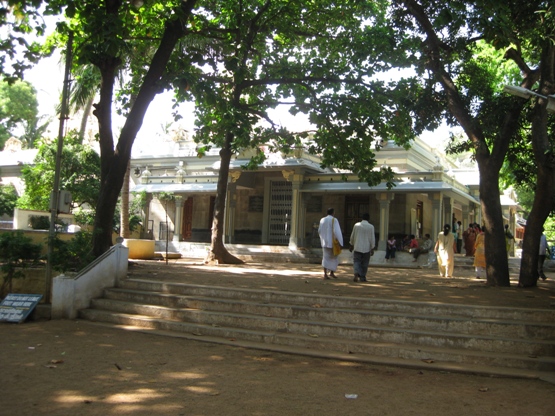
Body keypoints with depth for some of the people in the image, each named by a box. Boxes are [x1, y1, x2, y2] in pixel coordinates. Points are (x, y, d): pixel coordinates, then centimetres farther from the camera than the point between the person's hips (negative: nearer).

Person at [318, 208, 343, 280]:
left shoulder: (322, 220, 6)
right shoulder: (334, 220, -10)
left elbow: (319, 231, 14)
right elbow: (337, 231, -18)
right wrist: (340, 242, -15)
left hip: (325, 242, 4)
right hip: (332, 242, -4)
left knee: (326, 257, 5)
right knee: (334, 257, 14)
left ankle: (325, 274, -5)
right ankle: (332, 272, 18)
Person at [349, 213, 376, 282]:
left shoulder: (356, 225, 0)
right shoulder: (371, 227, -5)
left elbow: (352, 236, 8)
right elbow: (372, 238, -6)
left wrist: (351, 245, 21)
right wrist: (372, 249, 0)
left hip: (357, 248, 0)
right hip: (367, 248, 0)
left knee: (356, 262, 3)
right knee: (364, 264, 11)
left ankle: (356, 273, -21)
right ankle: (362, 277, 15)